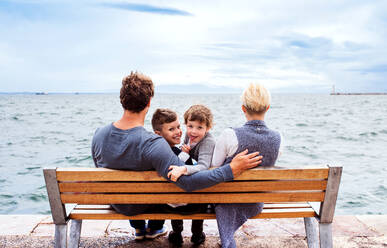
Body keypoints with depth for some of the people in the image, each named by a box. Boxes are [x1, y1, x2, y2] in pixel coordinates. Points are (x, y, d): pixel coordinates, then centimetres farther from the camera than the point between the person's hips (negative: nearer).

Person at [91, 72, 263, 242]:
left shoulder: (99, 135, -21)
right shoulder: (153, 144, -39)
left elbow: (100, 167, -2)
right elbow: (188, 182, -42)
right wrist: (231, 169, -37)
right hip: (144, 206, -3)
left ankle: (138, 229, 52)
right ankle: (154, 229, 49)